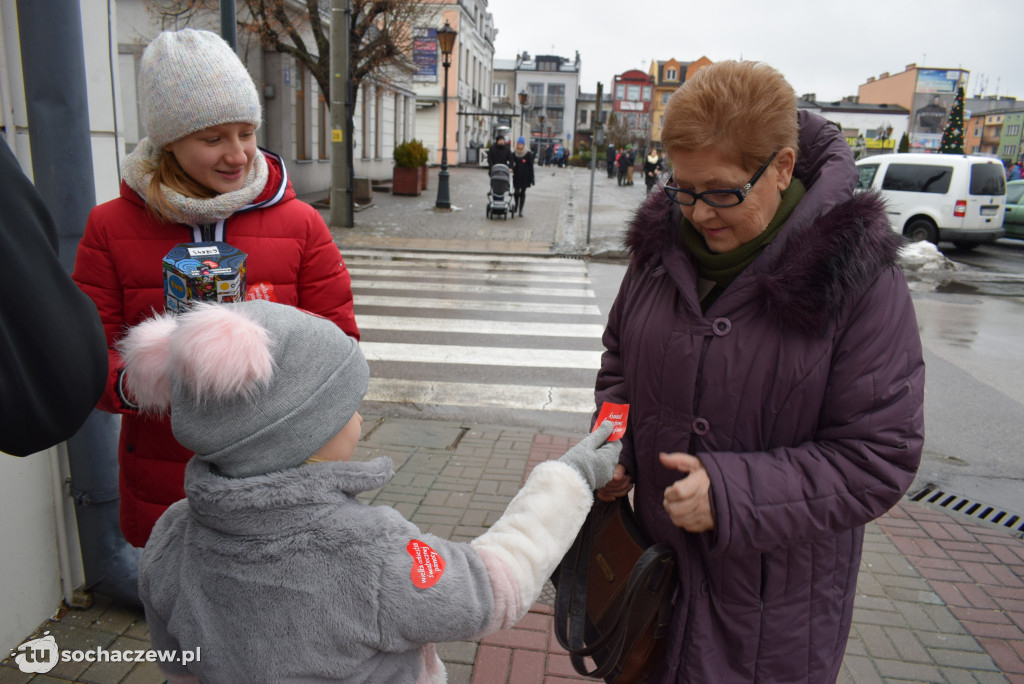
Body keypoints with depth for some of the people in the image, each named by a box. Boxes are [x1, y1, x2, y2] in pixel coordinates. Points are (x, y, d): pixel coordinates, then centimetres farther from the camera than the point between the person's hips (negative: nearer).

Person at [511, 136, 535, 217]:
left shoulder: (528, 154, -3)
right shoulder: (514, 154, 4)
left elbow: (531, 167, -3)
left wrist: (531, 178, -6)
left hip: (525, 177, -2)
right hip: (516, 177, 2)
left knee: (523, 193, 0)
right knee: (516, 192, 7)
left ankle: (520, 210, 4)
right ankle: (516, 205, 32)